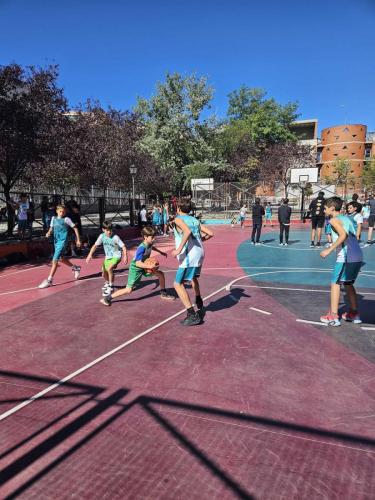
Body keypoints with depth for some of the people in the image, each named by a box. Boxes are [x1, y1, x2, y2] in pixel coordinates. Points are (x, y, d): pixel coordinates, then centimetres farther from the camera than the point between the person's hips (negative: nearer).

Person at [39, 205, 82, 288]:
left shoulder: (66, 219, -6)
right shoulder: (54, 218, 10)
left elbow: (75, 228, -2)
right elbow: (51, 228, 19)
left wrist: (78, 240, -4)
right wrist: (48, 233, -4)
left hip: (63, 242, -7)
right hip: (56, 241, 7)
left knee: (55, 260, -12)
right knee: (61, 259, 21)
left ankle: (49, 280, -9)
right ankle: (75, 268, 44)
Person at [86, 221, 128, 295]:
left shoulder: (115, 237, -22)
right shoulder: (102, 236, -9)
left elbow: (123, 247, -21)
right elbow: (95, 245, -3)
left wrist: (125, 256, -34)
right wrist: (90, 255, -13)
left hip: (116, 256, -6)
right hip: (108, 257, 6)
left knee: (109, 268, -29)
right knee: (104, 270, 17)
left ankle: (110, 287, -14)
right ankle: (107, 283, 50)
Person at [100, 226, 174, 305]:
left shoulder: (149, 243, -8)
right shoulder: (142, 248, -32)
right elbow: (138, 263, -37)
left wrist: (160, 252, 21)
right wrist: (150, 266, -41)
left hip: (144, 267, 8)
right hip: (135, 269, -8)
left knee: (161, 274, 3)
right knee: (129, 290, -9)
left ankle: (163, 294, 20)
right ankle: (108, 298, 4)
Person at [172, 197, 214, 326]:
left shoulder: (178, 219, -2)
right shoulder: (195, 220, 17)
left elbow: (188, 231, -24)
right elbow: (210, 233, 11)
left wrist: (179, 249, -24)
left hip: (189, 255, -8)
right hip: (200, 253, 8)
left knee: (178, 284, -3)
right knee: (193, 278, 32)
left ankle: (192, 315, -8)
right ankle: (199, 304, 48)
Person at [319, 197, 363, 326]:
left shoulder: (334, 220, -5)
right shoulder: (346, 218, 19)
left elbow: (343, 235, -21)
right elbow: (352, 236, 18)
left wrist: (329, 250, -20)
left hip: (346, 257, -8)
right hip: (358, 256, 8)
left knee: (335, 283, 1)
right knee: (348, 284, 21)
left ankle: (333, 316, 2)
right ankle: (354, 313, 26)